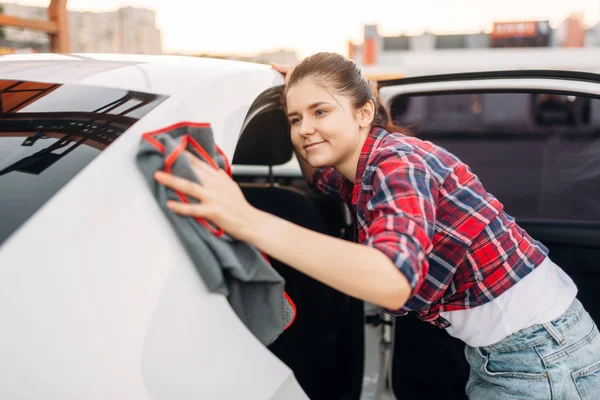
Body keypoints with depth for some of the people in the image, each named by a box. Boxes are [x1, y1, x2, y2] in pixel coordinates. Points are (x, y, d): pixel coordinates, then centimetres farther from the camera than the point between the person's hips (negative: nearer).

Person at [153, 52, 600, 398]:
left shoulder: (399, 162, -24)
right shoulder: (359, 170, 3)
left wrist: (248, 221, -49)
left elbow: (394, 281, -44)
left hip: (541, 353, -9)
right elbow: (317, 173, 28)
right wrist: (297, 110, 10)